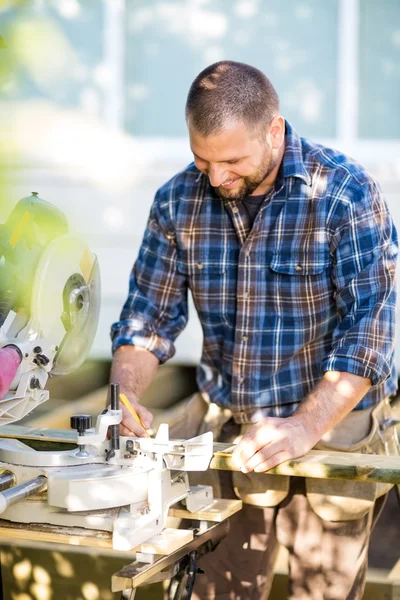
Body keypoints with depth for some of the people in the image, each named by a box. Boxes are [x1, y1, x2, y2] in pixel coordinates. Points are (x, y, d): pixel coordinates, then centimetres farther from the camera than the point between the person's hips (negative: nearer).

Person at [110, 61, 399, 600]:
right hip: (230, 433, 3)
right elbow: (150, 317, 4)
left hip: (333, 427, -3)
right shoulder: (178, 201, -2)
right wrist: (125, 392, -14)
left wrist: (305, 426, -27)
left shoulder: (347, 195, -15)